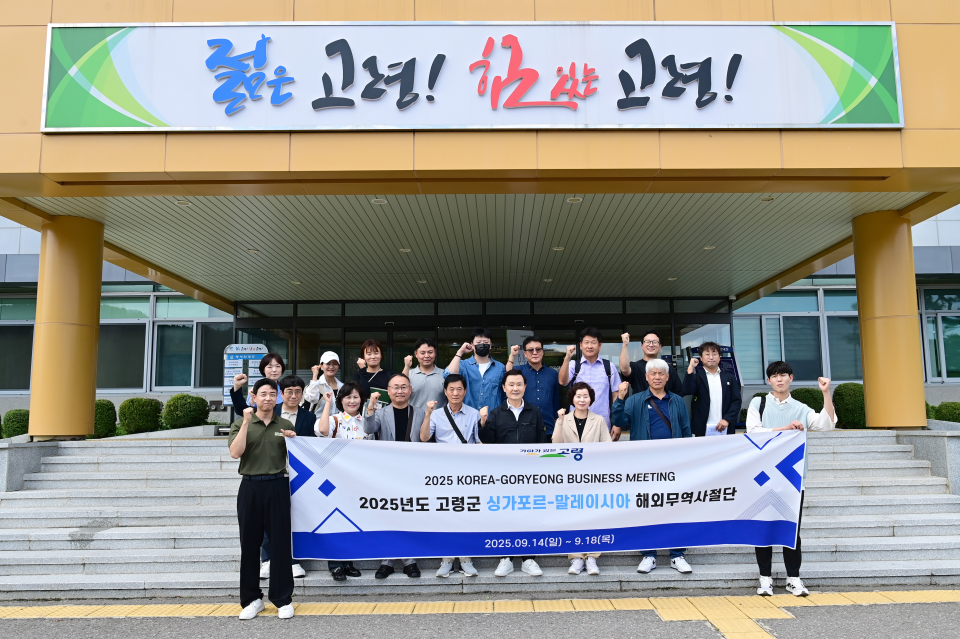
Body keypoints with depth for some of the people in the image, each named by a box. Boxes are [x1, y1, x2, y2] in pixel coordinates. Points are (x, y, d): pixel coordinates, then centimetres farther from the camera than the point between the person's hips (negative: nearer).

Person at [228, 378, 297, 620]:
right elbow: (235, 453, -12)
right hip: (250, 487, 0)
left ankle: (283, 599, 13)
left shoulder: (285, 425, 9)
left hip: (278, 486, 1)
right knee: (249, 543, 6)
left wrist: (294, 440, -7)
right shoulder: (240, 424, 4)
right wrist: (246, 422, -15)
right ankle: (252, 599, 20)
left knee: (281, 542, 2)